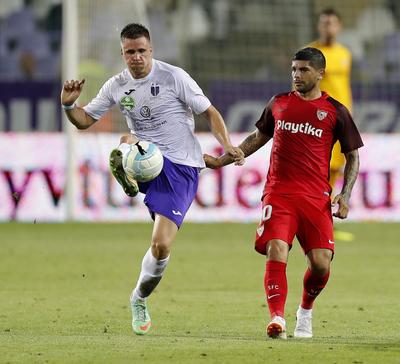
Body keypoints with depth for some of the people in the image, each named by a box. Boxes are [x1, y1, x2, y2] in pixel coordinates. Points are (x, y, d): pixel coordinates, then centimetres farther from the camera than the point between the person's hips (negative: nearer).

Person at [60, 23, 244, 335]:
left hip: (180, 168, -4)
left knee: (162, 246, -10)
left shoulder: (174, 77, -7)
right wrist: (69, 104, -8)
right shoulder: (116, 86, 6)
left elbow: (210, 112, -1)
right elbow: (84, 120, 14)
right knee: (127, 143, -35)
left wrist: (227, 145, -16)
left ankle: (140, 300, 13)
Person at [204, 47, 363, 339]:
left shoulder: (336, 112, 4)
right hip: (278, 193, 1)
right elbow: (258, 138, 27)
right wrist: (221, 161, 22)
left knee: (321, 263, -9)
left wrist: (345, 195, -2)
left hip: (317, 198, -1)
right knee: (276, 253, -20)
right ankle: (277, 319, -23)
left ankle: (306, 310, 20)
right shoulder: (279, 104, 12)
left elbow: (353, 156, 11)